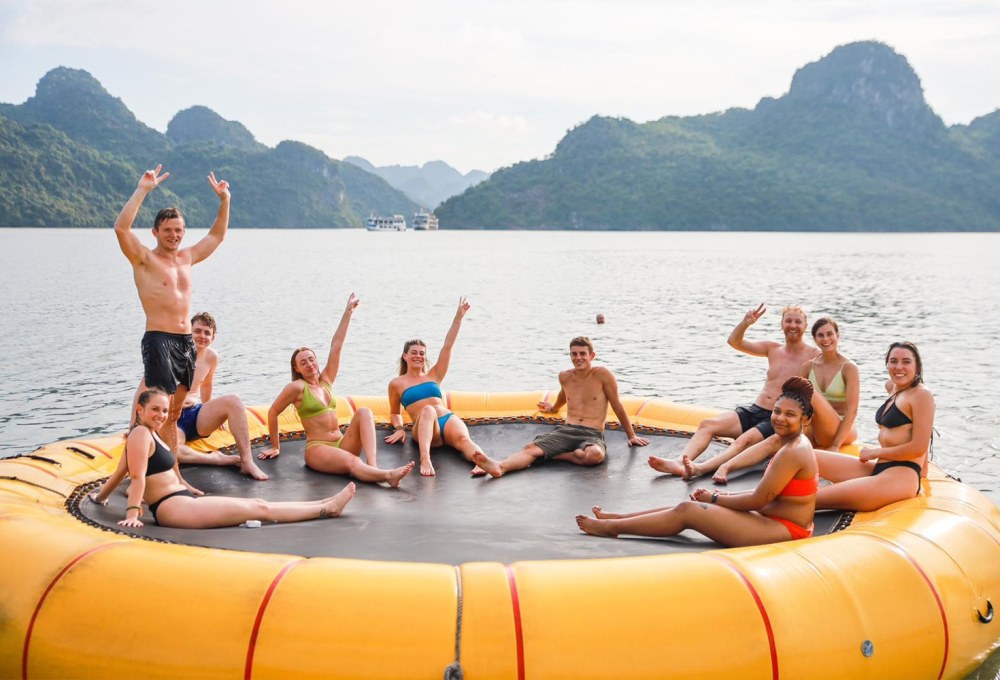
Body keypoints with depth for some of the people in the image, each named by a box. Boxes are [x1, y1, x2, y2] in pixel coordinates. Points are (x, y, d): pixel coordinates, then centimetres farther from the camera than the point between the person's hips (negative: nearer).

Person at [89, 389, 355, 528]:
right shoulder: (140, 433, -10)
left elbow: (122, 471, 28)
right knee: (260, 508, -9)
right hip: (172, 508, -10)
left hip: (183, 502, 10)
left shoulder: (151, 433, 19)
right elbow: (137, 477, -19)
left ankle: (324, 505, 8)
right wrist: (132, 514, -25)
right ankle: (327, 509, -5)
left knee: (256, 504, 6)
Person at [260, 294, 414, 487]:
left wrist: (348, 312, 11)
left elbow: (336, 346, 13)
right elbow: (272, 412, 6)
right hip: (317, 449, -6)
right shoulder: (297, 387, -1)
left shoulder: (326, 381, 16)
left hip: (342, 444, 7)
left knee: (364, 412, -21)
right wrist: (275, 446, 12)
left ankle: (373, 466, -39)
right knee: (353, 463, -36)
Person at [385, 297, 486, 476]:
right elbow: (395, 413, 28)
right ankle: (425, 460, -62)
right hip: (424, 429, -3)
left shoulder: (433, 376, 24)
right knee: (427, 410, -39)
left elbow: (447, 347, 18)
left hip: (448, 420, 3)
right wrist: (399, 428, 5)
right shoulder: (396, 384, 19)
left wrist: (458, 317, 12)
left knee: (463, 438, -33)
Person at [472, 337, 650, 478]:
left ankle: (556, 455, -21)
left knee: (595, 455, -42)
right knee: (531, 448, -26)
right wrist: (553, 408, 56)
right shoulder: (565, 377, 13)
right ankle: (500, 467, -53)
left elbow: (617, 406, 5)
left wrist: (632, 436, 12)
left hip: (592, 435, -3)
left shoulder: (602, 375, -2)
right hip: (565, 431, 4)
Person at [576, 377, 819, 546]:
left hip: (785, 531, -9)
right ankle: (617, 518, 17)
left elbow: (758, 501, -18)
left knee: (687, 511, -10)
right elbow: (765, 493, 13)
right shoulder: (795, 444, 11)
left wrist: (714, 499, -5)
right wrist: (723, 496, 5)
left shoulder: (793, 453, -21)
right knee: (691, 506, 8)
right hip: (775, 520, 9)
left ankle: (611, 527, 1)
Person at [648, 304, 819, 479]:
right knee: (707, 424, -14)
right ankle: (681, 462, -35)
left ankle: (700, 469, -56)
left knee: (745, 440, -34)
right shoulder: (772, 348, 15)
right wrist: (745, 323, -10)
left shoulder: (813, 356, -1)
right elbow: (734, 342, 7)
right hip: (754, 410, 7)